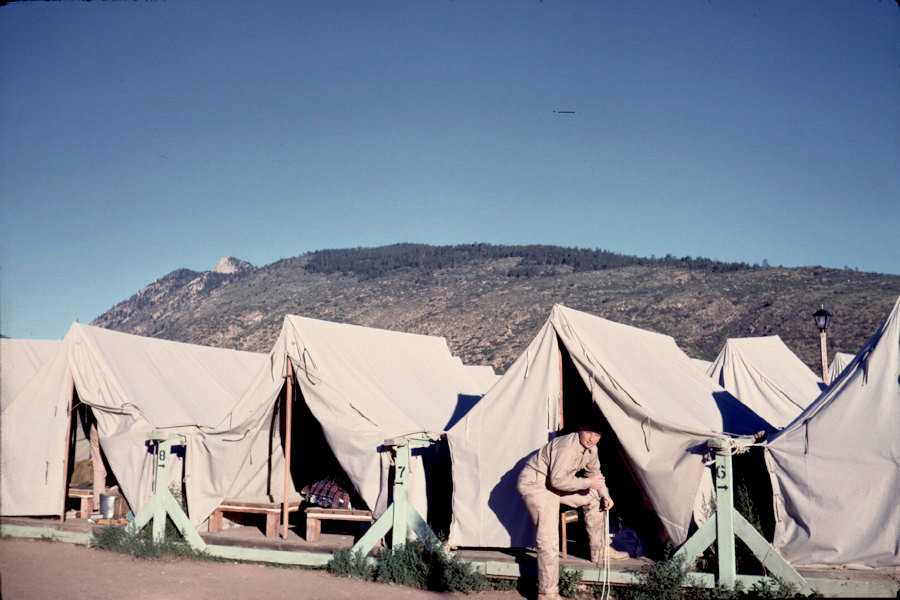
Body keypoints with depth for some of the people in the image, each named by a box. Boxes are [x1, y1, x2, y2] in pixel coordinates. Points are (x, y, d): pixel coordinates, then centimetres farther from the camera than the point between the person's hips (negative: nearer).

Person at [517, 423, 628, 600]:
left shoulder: (591, 449, 1)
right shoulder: (567, 446, -29)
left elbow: (594, 472, 20)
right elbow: (557, 480, -32)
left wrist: (605, 495, 8)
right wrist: (588, 483, -24)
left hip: (556, 483, 10)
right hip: (535, 485, -10)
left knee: (594, 498, 16)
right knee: (548, 538, -17)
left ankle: (598, 549, 30)